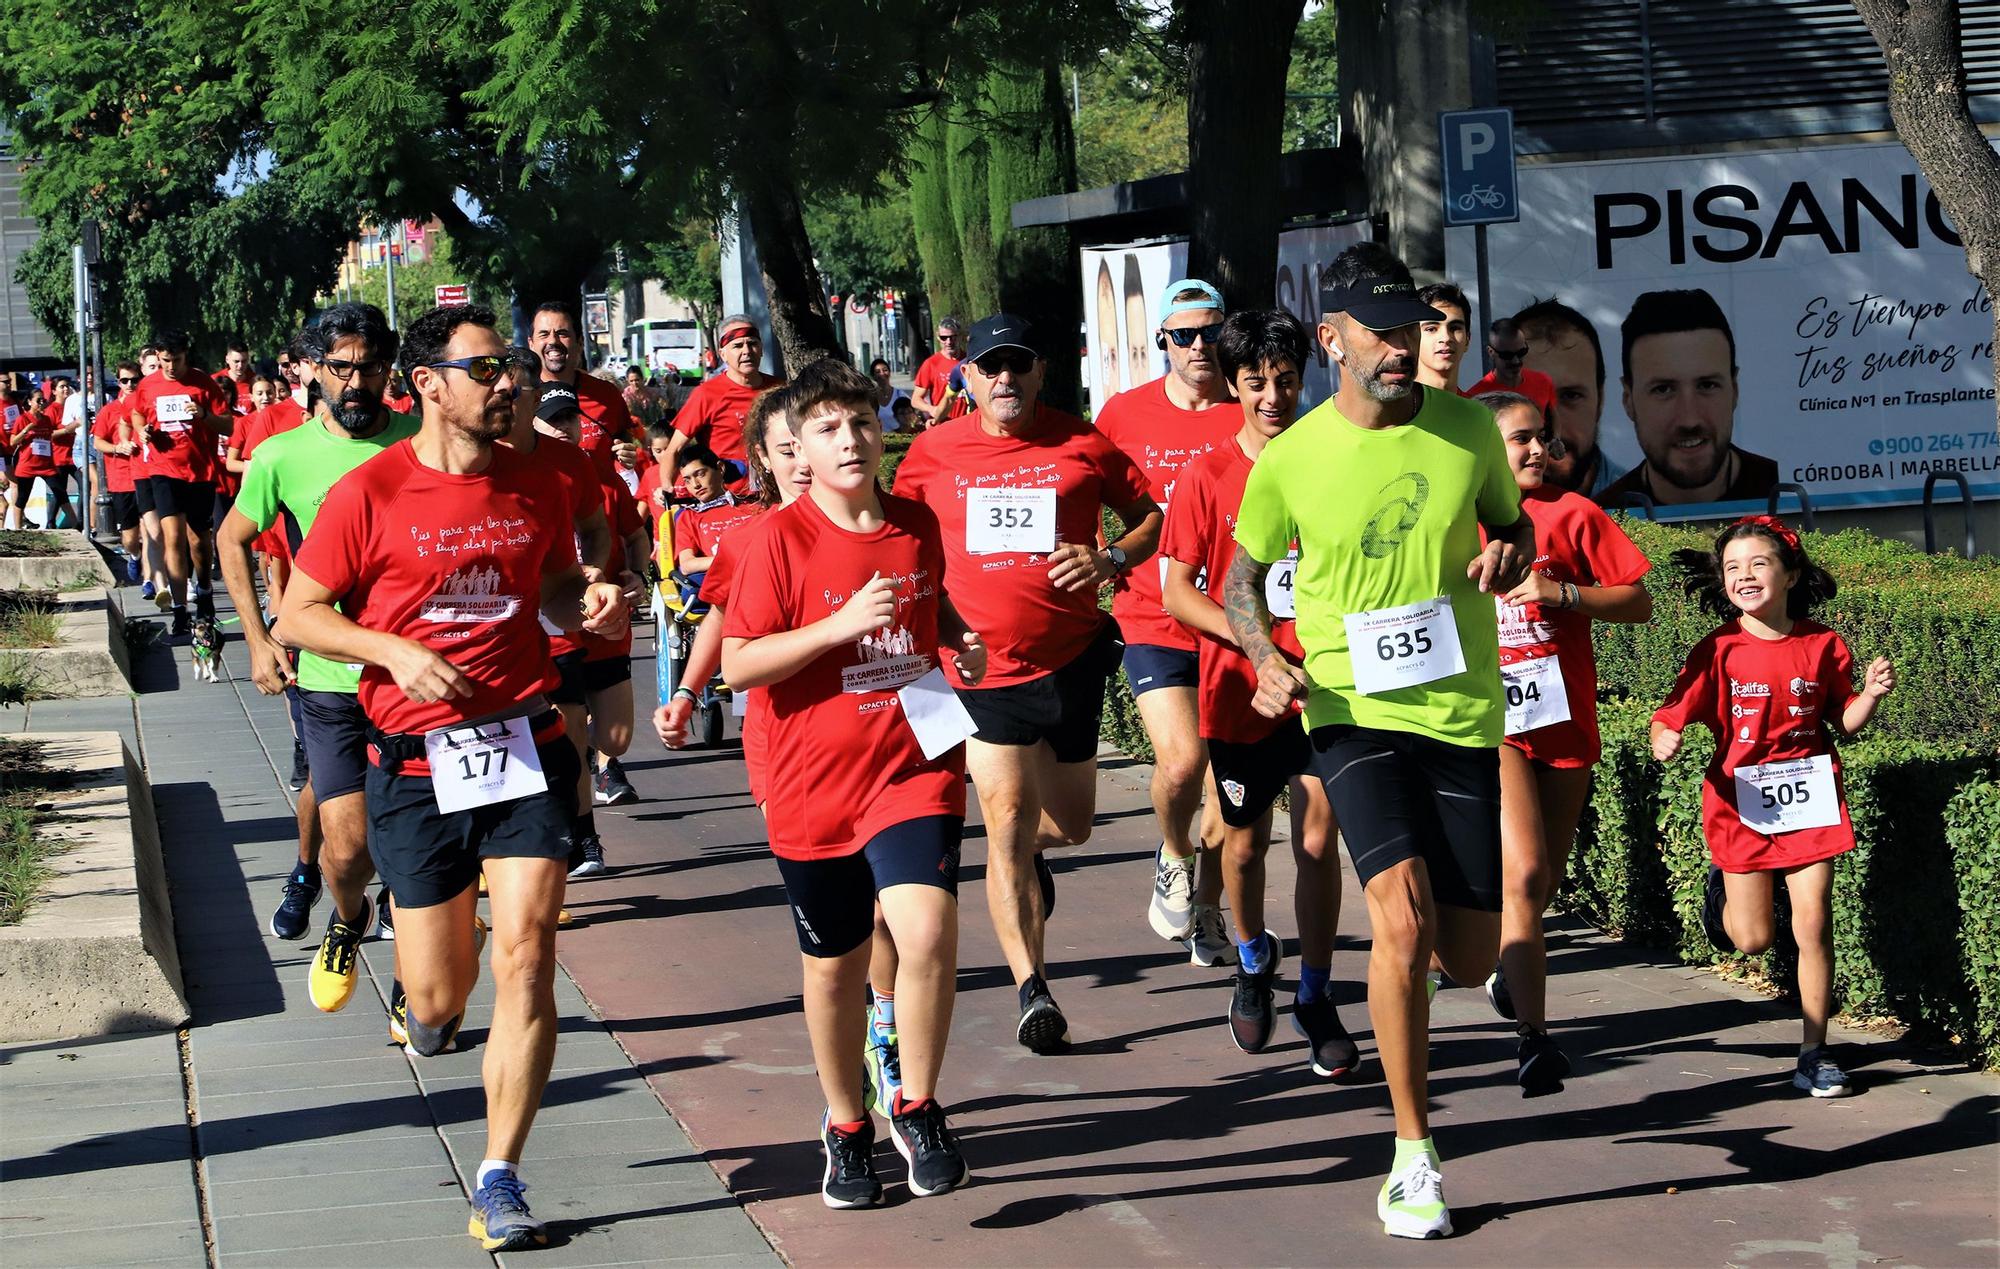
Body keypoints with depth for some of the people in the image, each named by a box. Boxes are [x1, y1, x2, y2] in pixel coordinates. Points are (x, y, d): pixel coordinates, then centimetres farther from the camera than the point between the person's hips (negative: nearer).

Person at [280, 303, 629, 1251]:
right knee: (441, 996, 4)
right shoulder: (370, 495, -6)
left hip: (526, 745, 2)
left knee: (525, 957, -10)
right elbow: (299, 614, 0)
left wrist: (590, 603, -1)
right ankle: (424, 1002, 45)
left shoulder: (537, 486, 5)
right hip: (416, 760, -2)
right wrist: (396, 650, -15)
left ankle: (500, 1182, -1)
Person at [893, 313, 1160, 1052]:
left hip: (1072, 658, 1)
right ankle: (1032, 988, -11)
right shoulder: (934, 452, 1)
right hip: (983, 666, -1)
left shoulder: (1082, 444, -2)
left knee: (1070, 824, 13)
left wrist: (1110, 559, -13)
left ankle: (1027, 852, 51)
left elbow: (1150, 515, 7)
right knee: (1006, 818, -11)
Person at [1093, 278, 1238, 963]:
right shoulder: (1125, 412, 0)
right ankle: (1173, 857, 12)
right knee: (1181, 759, -18)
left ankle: (1206, 907, 24)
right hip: (1153, 618, -1)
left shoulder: (1248, 416, 1)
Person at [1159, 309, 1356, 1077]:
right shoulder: (1208, 477, -4)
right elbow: (1178, 589, -4)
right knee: (1245, 842, 13)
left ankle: (1315, 998, 9)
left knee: (1317, 841, -4)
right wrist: (1244, 631, -18)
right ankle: (1252, 962, 39)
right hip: (1241, 686, 0)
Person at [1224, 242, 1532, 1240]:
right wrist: (1266, 660, -10)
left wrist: (1509, 556, -7)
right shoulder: (1290, 459, -4)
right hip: (1352, 710, -2)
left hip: (1462, 712, 3)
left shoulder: (1468, 428, 0)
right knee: (1404, 920, -23)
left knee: (1469, 961, 2)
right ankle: (1413, 1156, -9)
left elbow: (1513, 525, 18)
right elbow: (1240, 583, 9)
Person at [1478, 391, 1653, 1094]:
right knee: (1523, 874, -17)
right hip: (1489, 720, -3)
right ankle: (1534, 1038, -15)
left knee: (1542, 881, 12)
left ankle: (1512, 973, 43)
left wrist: (1561, 593, -11)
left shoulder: (1572, 514, 5)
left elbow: (1639, 602, 2)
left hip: (1564, 718, 3)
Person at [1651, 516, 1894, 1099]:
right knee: (1753, 940, 3)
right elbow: (1673, 715, -9)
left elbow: (1844, 722, 7)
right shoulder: (1719, 651, -7)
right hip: (1742, 803, -1)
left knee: (1813, 926, -4)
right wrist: (1664, 739, -31)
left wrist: (1871, 694, -12)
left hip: (1808, 799, 1)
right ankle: (1722, 885, 40)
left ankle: (1814, 1054, 8)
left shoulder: (1823, 646, -1)